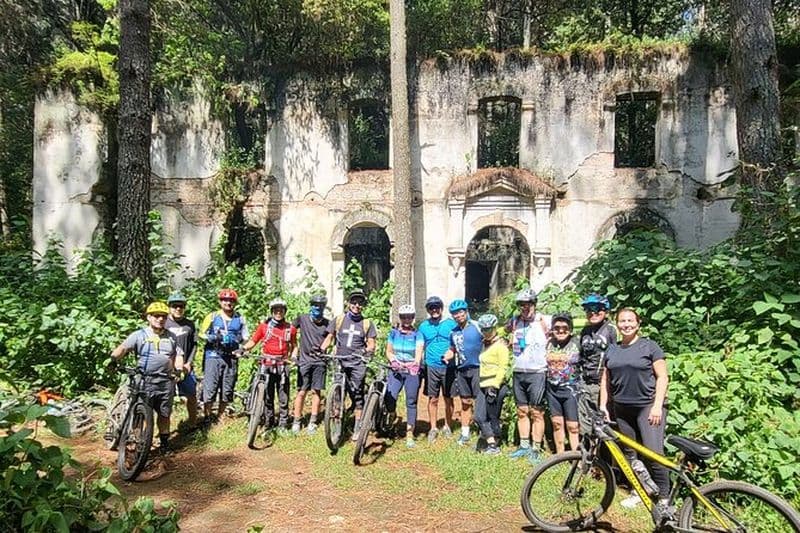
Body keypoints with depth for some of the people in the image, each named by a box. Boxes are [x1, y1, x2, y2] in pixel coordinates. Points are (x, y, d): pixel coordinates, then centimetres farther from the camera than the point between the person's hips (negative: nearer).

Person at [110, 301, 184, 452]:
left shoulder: (171, 337, 13)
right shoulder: (139, 335, 1)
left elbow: (178, 355, 13)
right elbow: (123, 348, -10)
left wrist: (179, 369, -5)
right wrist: (113, 359, -29)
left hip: (166, 382, 3)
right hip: (144, 382, -3)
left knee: (164, 414, 12)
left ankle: (164, 441, 27)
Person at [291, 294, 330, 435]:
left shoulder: (328, 324, 2)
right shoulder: (302, 319, 1)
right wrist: (295, 350, 4)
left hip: (320, 361, 1)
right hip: (304, 360, -1)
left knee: (316, 392, 3)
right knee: (301, 392, -1)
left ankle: (312, 423, 12)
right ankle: (296, 422, 9)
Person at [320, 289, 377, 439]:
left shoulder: (367, 323, 6)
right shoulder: (339, 320, 8)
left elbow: (371, 344, 2)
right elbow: (329, 338, 11)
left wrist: (367, 350, -19)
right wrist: (321, 349, -5)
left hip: (357, 363, -1)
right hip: (339, 361, 1)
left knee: (357, 394, -2)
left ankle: (357, 427, 4)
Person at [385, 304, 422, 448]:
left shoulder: (417, 335, 3)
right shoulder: (393, 332, 9)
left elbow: (419, 352, -9)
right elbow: (388, 351, 10)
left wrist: (416, 363, -30)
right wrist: (393, 360, -11)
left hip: (412, 371, -1)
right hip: (396, 370, 1)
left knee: (411, 402, 1)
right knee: (390, 397, -17)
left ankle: (409, 435, 11)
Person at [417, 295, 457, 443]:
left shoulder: (451, 323, 2)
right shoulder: (424, 326, 7)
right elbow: (420, 345, 2)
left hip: (448, 367, -1)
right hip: (431, 367, 1)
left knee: (448, 399, 8)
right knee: (433, 399, 4)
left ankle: (447, 426, 24)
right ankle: (433, 428, 16)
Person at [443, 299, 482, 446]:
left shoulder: (477, 326, -8)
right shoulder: (453, 332, 10)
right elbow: (452, 349, 20)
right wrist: (447, 356, -1)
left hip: (477, 368, -5)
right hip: (461, 370, 5)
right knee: (465, 403, 12)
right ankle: (465, 433, 21)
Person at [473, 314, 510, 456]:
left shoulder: (500, 345, -11)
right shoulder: (485, 344, 15)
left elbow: (503, 368, -16)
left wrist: (494, 387, -20)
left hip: (496, 387, -8)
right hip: (484, 386, 8)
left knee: (493, 418, 0)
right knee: (479, 417, 7)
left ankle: (495, 446, 12)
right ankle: (491, 443, 16)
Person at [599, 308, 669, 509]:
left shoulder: (650, 346, -1)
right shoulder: (612, 350, 13)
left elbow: (662, 377, -4)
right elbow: (605, 380, 16)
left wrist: (657, 405, -12)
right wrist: (603, 405, 9)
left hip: (648, 407, -5)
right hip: (622, 409, 5)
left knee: (654, 453, -11)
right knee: (629, 452, 10)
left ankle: (664, 497, 1)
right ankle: (638, 490, 23)